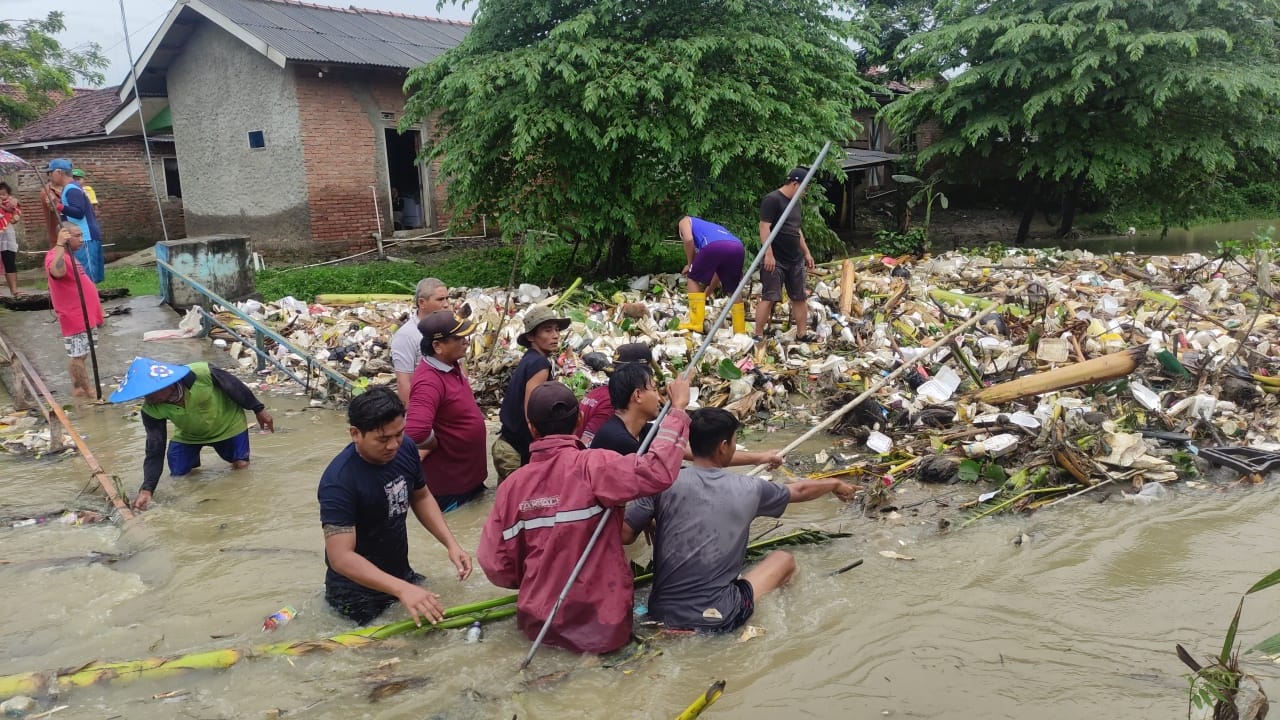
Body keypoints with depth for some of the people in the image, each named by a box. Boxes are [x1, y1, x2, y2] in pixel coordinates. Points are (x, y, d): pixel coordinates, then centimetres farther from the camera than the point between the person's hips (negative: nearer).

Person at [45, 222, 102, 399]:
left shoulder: (69, 255, 16)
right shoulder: (56, 255, -16)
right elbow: (57, 272, -41)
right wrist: (60, 244, -40)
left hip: (84, 315, 10)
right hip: (74, 317, -10)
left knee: (79, 354, 16)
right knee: (77, 355, -2)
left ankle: (78, 388, 24)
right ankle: (85, 390, 4)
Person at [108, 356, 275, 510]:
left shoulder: (201, 373, -42)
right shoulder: (151, 410, -31)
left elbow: (234, 386, -24)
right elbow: (154, 451, -26)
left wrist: (259, 410, -11)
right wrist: (147, 489, -37)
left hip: (227, 424, -2)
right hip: (188, 435, 3)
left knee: (240, 465, -1)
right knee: (178, 473, 1)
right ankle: (192, 459, 33)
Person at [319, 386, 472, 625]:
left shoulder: (405, 449, -9)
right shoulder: (339, 482, -29)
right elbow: (341, 557, -33)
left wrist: (451, 544, -5)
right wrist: (401, 589, -43)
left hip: (402, 574, 7)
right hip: (357, 593, -6)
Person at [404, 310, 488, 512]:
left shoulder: (451, 365, 0)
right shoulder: (429, 381, -30)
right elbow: (415, 433, -43)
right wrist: (438, 445, -24)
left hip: (469, 474, 9)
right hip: (448, 486, -9)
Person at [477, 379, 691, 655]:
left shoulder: (512, 485, -6)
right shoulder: (592, 465, -19)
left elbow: (495, 566, -2)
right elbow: (658, 472, -30)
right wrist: (678, 408, -18)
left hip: (538, 623, 5)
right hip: (602, 626, -4)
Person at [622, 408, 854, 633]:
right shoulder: (748, 489, -2)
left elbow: (623, 536, -6)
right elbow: (800, 490, 17)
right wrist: (835, 484, 37)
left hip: (661, 615, 3)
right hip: (718, 620, -2)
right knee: (784, 559, 18)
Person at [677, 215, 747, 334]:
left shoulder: (685, 221, 31)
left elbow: (688, 240, 4)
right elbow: (717, 271, 43)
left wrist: (690, 265, 20)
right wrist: (705, 294, 50)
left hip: (715, 246, -6)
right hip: (737, 247, 6)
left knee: (694, 279, 17)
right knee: (733, 290, 25)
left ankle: (696, 324, 11)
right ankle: (740, 331, 25)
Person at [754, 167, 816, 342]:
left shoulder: (795, 202, 17)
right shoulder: (772, 200, -12)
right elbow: (764, 227, -18)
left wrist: (806, 253, 23)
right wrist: (768, 254, -24)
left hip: (796, 260, 9)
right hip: (776, 260, -9)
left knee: (800, 297, 10)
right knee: (769, 297, -9)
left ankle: (802, 334, 18)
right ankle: (758, 335, -3)